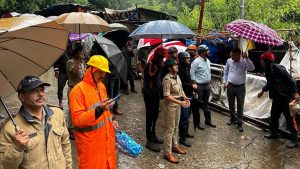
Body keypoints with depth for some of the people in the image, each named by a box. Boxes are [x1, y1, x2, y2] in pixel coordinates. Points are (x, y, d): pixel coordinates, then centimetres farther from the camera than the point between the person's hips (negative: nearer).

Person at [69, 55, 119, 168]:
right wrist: (99, 110, -31)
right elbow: (77, 119, -21)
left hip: (105, 136, 7)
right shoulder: (78, 90, -17)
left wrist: (110, 121, 8)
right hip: (90, 141, -7)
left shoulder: (101, 86, 8)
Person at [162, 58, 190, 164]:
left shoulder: (177, 76, 5)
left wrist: (185, 97, -3)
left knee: (176, 127, 20)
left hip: (177, 104, 8)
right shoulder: (167, 79, -22)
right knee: (170, 129, 0)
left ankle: (174, 146, 38)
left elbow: (181, 89, 15)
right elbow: (167, 96, -25)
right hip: (170, 105, -8)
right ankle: (167, 153, 11)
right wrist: (180, 102, -26)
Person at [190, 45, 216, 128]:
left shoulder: (208, 61, 9)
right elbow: (192, 74, -14)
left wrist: (209, 80, 13)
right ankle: (197, 122, 16)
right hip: (199, 86, -7)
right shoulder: (196, 62, -15)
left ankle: (208, 120, 28)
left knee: (206, 104, 17)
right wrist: (194, 84, -15)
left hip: (207, 85, 7)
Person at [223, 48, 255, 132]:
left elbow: (252, 68, -26)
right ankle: (233, 119, 34)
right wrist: (224, 82, 7)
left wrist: (247, 58, -32)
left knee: (240, 106, 3)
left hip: (241, 87, -3)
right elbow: (226, 72, 10)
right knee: (231, 104, 15)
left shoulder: (244, 61, -10)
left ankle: (239, 123, 13)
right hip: (230, 86, 3)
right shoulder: (229, 61, -1)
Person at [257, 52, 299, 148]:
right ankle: (274, 133, 35)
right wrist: (263, 91, 30)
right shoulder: (267, 70, 6)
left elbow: (290, 80, -23)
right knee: (274, 115, 17)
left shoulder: (277, 68, -21)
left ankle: (295, 139, 11)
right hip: (277, 97, 9)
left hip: (286, 97, -9)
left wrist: (295, 92, -28)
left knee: (289, 118, -1)